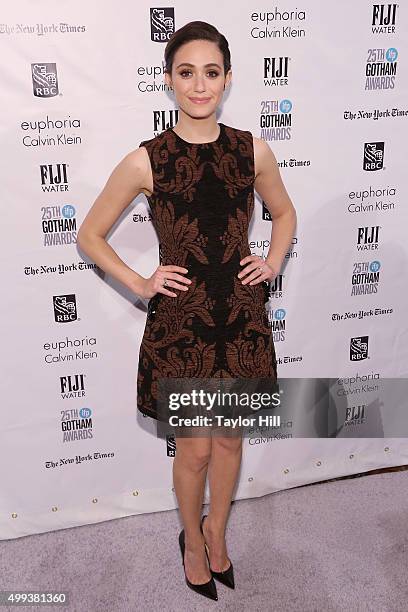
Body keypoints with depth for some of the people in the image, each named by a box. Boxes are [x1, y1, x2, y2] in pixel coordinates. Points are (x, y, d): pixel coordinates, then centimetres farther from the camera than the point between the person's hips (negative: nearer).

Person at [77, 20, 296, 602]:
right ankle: (193, 540, 41)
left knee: (229, 437, 18)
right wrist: (140, 283, -6)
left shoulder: (253, 151, -3)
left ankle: (216, 533, 45)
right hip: (180, 321, -2)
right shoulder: (145, 162, -11)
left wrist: (272, 264, 2)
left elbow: (285, 214, 15)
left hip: (242, 317, 3)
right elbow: (90, 234, 1)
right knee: (194, 447, 12)